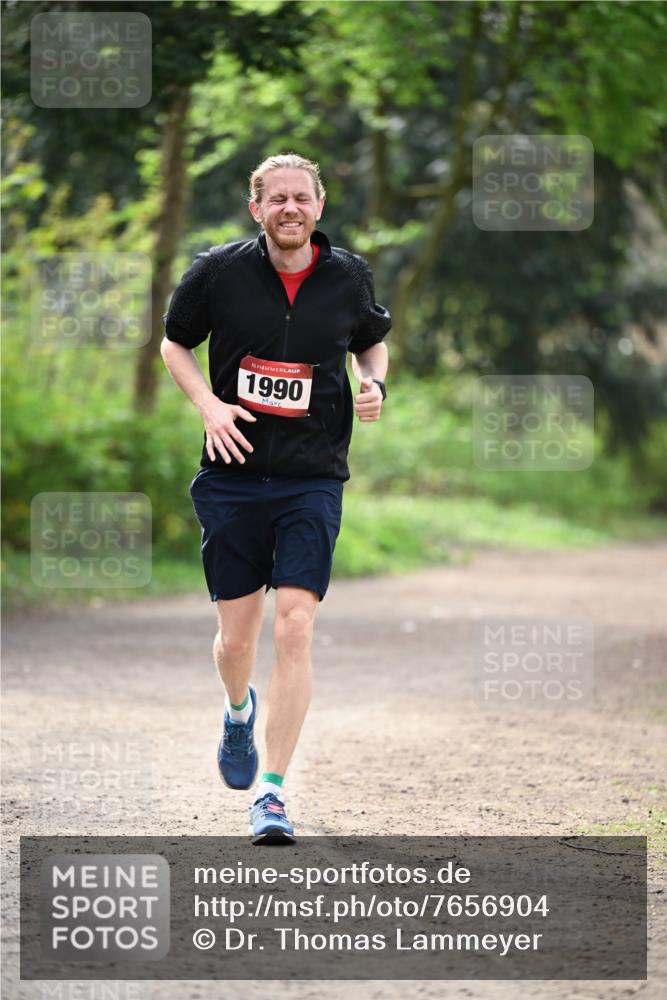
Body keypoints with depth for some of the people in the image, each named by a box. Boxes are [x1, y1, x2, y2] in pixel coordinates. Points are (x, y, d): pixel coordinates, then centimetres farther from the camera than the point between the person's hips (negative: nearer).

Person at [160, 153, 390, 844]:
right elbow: (175, 344, 11)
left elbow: (371, 341, 20)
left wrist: (374, 384, -1)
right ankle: (239, 711, 43)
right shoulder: (218, 272, -3)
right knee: (236, 638, 6)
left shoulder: (348, 276, 1)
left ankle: (272, 791, -9)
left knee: (294, 629, -13)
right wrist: (209, 404, -6)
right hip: (233, 476, 0)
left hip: (312, 481, 0)